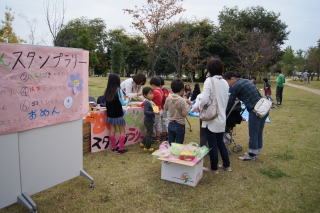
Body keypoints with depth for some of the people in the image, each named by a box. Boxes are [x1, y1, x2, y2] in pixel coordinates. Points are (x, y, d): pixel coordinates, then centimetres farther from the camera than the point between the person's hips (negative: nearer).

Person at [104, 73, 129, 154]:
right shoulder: (118, 90, -16)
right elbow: (123, 103, -13)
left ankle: (114, 148, 23)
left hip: (110, 114, 5)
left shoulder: (107, 91, -2)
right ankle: (121, 149, 10)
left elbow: (106, 103, 1)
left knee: (112, 131, 13)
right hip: (118, 115, -5)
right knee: (122, 132, 8)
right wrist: (127, 100, 7)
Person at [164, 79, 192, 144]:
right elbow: (185, 113, -15)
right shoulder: (182, 100, -19)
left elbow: (165, 108, 12)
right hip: (180, 125, -5)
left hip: (170, 124, 5)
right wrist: (190, 105, -5)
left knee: (170, 144, 15)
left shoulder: (168, 98, -3)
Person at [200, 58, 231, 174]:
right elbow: (226, 100, 13)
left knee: (212, 144, 6)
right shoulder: (225, 82, 7)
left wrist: (200, 106, -4)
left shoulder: (209, 81, -14)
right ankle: (226, 165, 30)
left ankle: (214, 168, 19)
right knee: (220, 142, 20)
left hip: (212, 117, -7)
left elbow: (205, 99, -23)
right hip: (222, 117, 7)